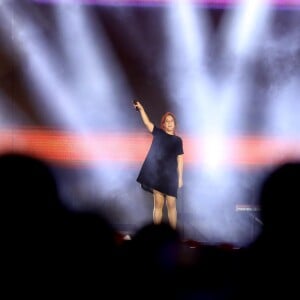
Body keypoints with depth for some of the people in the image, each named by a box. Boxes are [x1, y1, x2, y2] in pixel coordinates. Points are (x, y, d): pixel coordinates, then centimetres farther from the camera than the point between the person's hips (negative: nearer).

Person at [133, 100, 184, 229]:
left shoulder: (178, 140, 8)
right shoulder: (158, 133, 6)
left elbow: (180, 159, 8)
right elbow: (147, 122, -6)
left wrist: (180, 177, 3)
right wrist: (141, 109, -19)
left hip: (171, 175, 1)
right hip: (157, 173, -1)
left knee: (171, 205, -1)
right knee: (158, 204, 1)